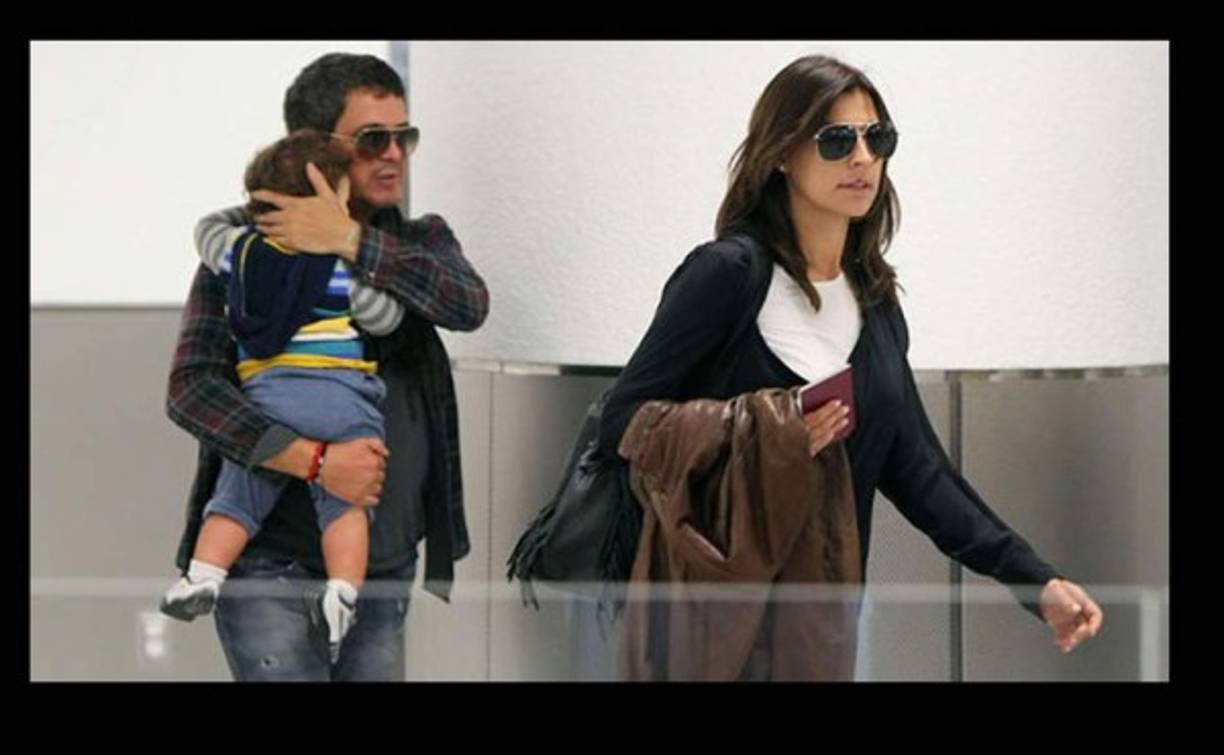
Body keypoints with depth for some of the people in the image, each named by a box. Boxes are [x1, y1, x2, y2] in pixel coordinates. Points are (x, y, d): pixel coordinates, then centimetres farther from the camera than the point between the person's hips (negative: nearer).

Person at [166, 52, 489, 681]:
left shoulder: (420, 243, 11)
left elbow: (469, 304, -11)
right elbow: (191, 388, -12)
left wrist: (351, 242, -21)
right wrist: (314, 459, -24)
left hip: (386, 562, 4)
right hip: (274, 565, -4)